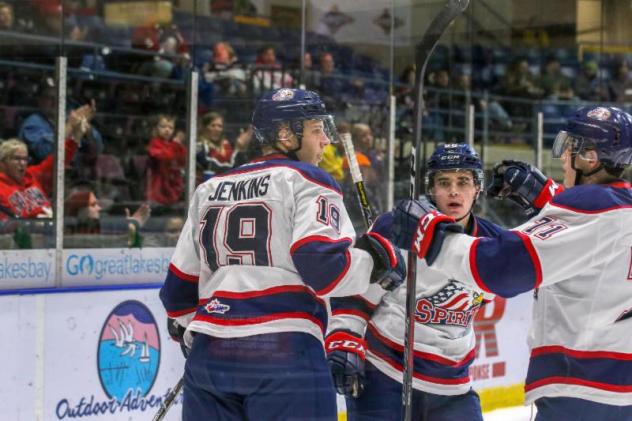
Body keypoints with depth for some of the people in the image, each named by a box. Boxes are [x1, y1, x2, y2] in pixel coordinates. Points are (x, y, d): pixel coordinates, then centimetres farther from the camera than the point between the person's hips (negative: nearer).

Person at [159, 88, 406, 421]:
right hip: (285, 355, -6)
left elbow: (180, 283, 22)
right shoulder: (307, 182, 0)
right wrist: (378, 257, 3)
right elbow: (322, 266, -13)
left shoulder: (209, 189, 20)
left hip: (208, 356, 6)